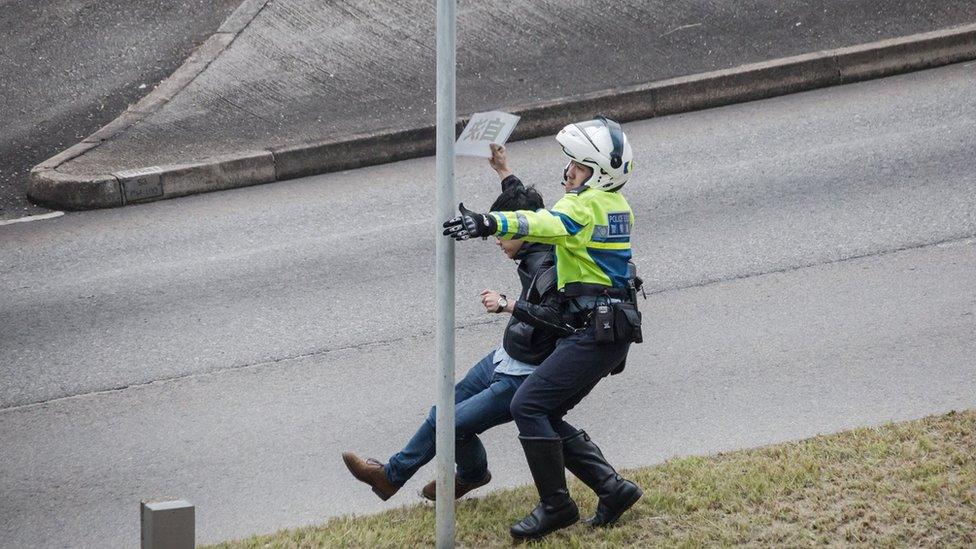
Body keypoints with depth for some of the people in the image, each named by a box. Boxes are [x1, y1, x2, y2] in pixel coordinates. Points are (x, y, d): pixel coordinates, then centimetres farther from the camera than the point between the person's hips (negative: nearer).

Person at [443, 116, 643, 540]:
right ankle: (613, 489, 10)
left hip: (597, 331, -10)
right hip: (611, 329, 10)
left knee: (528, 407, -12)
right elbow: (548, 218, 32)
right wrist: (506, 175, 36)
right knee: (546, 417, 10)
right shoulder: (613, 205, 17)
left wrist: (490, 223, -49)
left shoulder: (588, 206, -13)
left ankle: (556, 505, -8)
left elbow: (545, 225, -34)